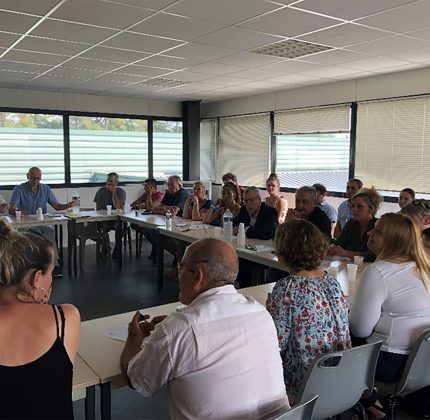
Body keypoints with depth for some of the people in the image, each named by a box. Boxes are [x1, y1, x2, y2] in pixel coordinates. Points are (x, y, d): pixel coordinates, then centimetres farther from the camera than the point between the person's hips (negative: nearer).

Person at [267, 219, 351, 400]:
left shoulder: (286, 289, -20)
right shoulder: (332, 282, 1)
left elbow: (278, 344, -17)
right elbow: (344, 331, 11)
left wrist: (270, 307, 0)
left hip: (302, 384, -7)